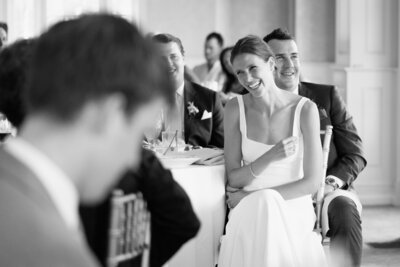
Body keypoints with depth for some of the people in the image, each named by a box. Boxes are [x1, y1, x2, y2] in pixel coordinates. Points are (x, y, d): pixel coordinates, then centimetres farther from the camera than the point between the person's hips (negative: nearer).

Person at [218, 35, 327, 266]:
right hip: (247, 210, 1)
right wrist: (271, 156, -18)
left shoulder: (305, 109, -6)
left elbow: (312, 182, -7)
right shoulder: (235, 109, 1)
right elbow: (233, 178, 1)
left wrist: (254, 196, -11)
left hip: (293, 206, -1)